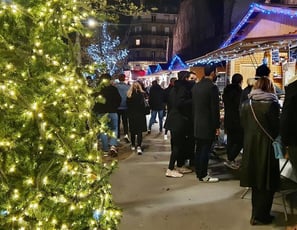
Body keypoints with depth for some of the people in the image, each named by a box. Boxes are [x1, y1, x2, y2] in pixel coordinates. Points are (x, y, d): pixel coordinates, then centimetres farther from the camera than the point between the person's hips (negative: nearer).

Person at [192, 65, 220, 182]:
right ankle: (203, 175, 7)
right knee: (205, 150, 0)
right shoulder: (212, 87, -15)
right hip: (208, 124, -7)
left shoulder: (195, 86, 7)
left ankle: (198, 172, 25)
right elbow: (215, 108, -15)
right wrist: (217, 126, -9)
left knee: (199, 149, 15)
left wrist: (195, 120, 17)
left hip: (197, 124, 8)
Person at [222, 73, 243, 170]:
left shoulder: (226, 90, 9)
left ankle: (230, 159, 21)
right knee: (240, 141, -1)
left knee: (230, 140, 15)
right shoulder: (238, 91, -16)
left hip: (227, 119, 9)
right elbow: (240, 106, -16)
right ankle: (230, 160, -4)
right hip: (237, 120, -8)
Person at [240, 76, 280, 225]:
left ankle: (256, 211, 30)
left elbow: (243, 124, 5)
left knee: (256, 178, 18)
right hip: (266, 146, -5)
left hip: (250, 145, 5)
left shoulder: (247, 104, 2)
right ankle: (260, 216, 10)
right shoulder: (272, 103, -13)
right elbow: (276, 126, -12)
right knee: (267, 181, 7)